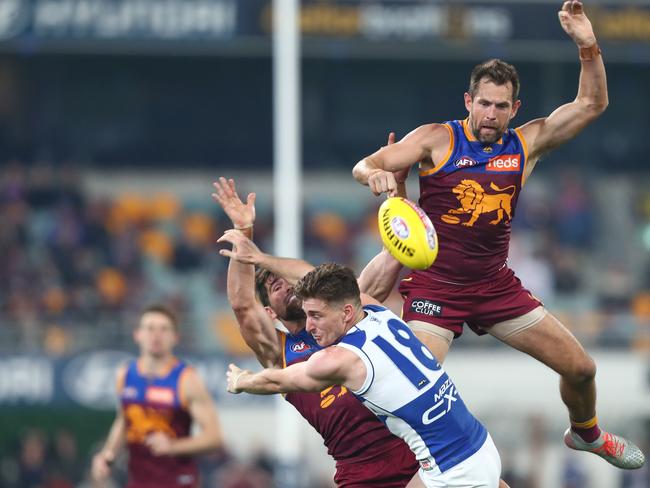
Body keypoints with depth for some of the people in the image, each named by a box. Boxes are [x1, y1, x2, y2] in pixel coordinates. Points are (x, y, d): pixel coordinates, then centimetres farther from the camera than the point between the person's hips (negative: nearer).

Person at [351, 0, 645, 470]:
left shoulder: (526, 144, 2)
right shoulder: (437, 140, -7)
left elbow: (591, 104, 3)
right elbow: (364, 166, -10)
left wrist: (588, 45, -11)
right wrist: (375, 175, -34)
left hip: (497, 286, 4)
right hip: (435, 286, -4)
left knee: (581, 368, 9)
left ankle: (585, 433, 39)